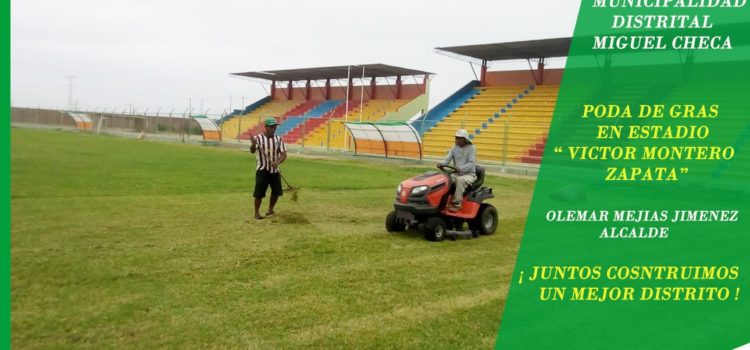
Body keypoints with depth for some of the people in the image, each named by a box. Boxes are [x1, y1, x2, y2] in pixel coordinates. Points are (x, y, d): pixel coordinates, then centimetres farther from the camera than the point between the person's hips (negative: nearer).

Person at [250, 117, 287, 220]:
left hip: (275, 170, 4)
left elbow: (284, 154, -3)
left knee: (276, 192, 9)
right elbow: (252, 151, -21)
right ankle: (257, 213, 8)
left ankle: (270, 210, 30)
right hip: (262, 170, -4)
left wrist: (278, 162, -23)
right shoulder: (259, 137, -8)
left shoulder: (278, 139, 3)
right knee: (259, 193, -6)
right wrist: (254, 144, -44)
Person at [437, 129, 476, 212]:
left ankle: (457, 204, -34)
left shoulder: (471, 148, -6)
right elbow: (447, 159, -2)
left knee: (460, 180, -37)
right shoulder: (454, 149, 9)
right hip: (457, 174, 5)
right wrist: (441, 163, -27)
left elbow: (471, 164, -17)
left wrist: (461, 168, -35)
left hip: (469, 174, -5)